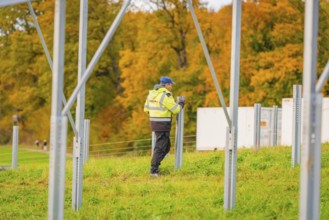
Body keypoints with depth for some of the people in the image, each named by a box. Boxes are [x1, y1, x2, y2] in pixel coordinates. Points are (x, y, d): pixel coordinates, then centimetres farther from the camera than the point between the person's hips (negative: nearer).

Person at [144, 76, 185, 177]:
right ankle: (154, 170, -6)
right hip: (163, 124, -9)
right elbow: (175, 109, -12)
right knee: (160, 148, -5)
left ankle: (154, 166, 15)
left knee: (166, 147, 17)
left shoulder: (152, 93, 11)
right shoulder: (165, 95, -16)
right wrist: (181, 102, 7)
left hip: (155, 123, 9)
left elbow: (146, 108, 19)